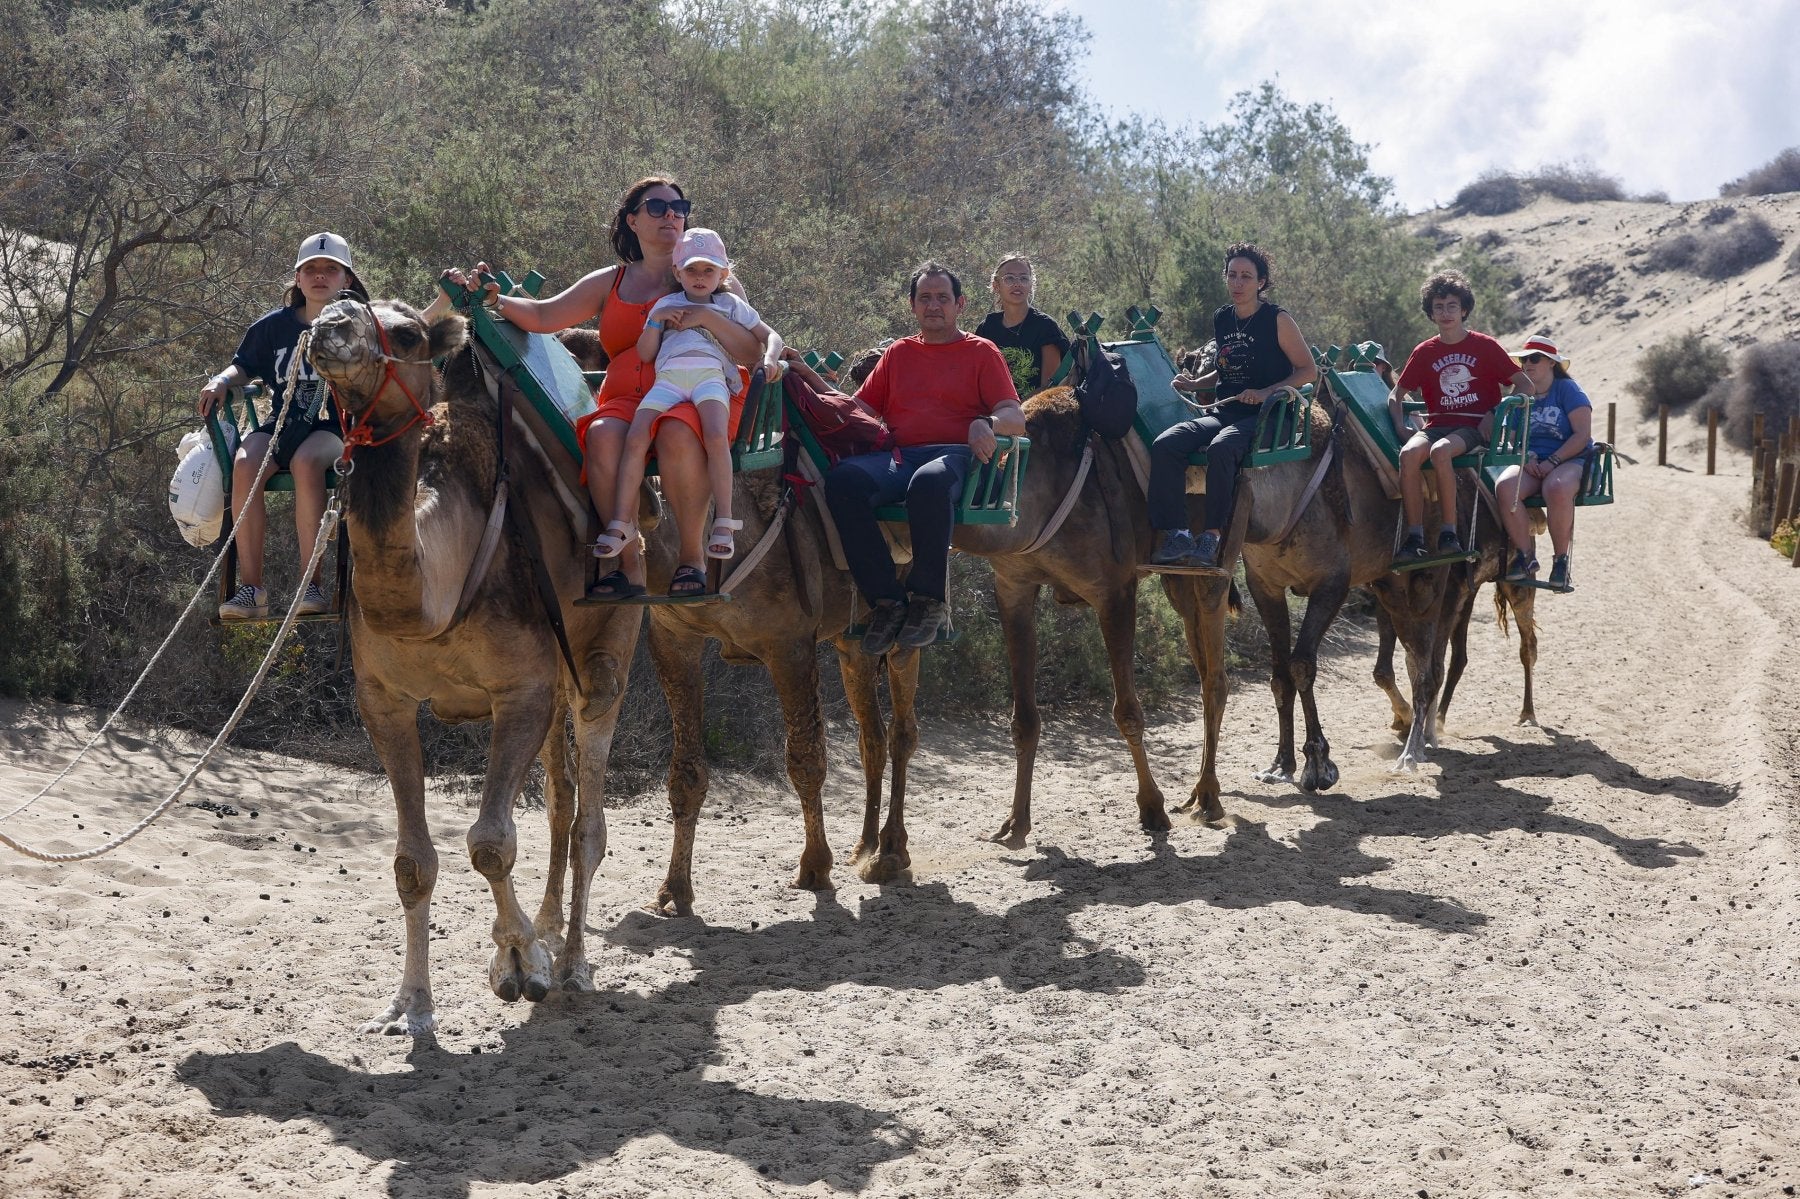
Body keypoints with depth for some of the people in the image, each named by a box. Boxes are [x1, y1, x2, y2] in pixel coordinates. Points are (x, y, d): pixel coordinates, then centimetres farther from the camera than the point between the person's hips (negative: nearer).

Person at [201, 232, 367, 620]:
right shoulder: (274, 326, 10)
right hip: (282, 424, 3)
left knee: (306, 462, -39)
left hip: (334, 428, -3)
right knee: (245, 463, -31)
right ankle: (250, 588, -29)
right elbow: (244, 367, 21)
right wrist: (221, 381, 0)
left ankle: (312, 585, -33)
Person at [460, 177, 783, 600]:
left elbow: (751, 351, 5)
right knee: (603, 435, -33)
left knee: (676, 433, -38)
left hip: (700, 397, -2)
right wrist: (494, 298, -4)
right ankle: (630, 564, -28)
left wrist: (706, 317, -13)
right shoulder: (608, 284, 21)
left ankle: (692, 557, -24)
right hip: (627, 401, 3)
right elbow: (543, 317, 13)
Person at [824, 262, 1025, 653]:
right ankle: (886, 600, -28)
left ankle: (929, 601, -26)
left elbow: (1015, 419, 7)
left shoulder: (981, 352, 18)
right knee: (842, 479, -32)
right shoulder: (898, 354, 29)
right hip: (897, 456, 4)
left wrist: (987, 423, -17)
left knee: (928, 483, -43)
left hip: (955, 455, -3)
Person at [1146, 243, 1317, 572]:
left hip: (1262, 416, -6)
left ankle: (1212, 537, -32)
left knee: (1220, 448, -39)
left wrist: (1267, 391, -16)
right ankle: (1174, 534, -26)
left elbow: (1308, 370, -3)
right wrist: (1193, 384, 11)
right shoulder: (1221, 320, 14)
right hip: (1222, 413, 6)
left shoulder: (1277, 319, -3)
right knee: (1165, 445, -22)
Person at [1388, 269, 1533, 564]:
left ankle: (1449, 532, -29)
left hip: (1474, 428, -3)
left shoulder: (1485, 346, 4)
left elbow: (1525, 385, 5)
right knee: (1409, 453, -32)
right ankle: (1414, 536, -29)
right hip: (1436, 426, 3)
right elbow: (1396, 395, 17)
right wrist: (1400, 427, -1)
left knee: (1440, 451, -37)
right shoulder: (1424, 352, 11)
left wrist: (1496, 414, -8)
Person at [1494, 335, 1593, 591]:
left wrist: (1552, 461, -17)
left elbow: (1582, 434, -8)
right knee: (1505, 487, -31)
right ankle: (1525, 556, -21)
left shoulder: (1567, 389, 1)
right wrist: (1527, 457, -8)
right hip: (1531, 462, 4)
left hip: (1569, 460, -4)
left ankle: (1561, 559, -23)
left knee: (1557, 489, -40)